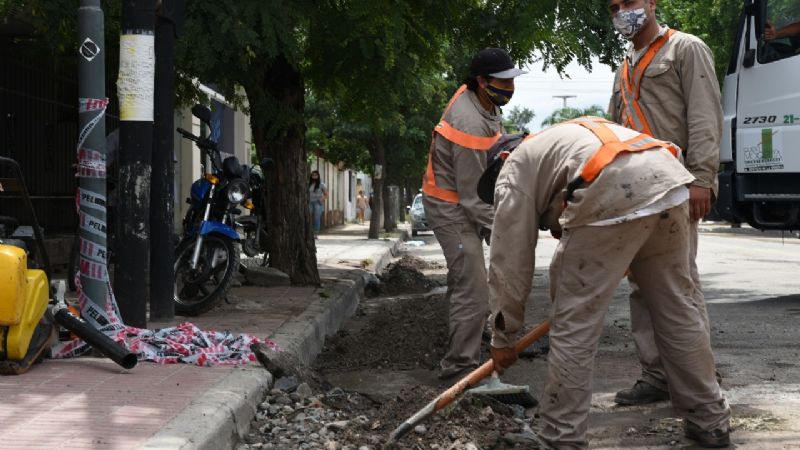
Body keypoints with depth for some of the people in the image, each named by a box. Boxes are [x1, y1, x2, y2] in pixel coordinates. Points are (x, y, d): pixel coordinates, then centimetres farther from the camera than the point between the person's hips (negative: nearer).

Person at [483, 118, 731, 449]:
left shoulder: (514, 172, 20)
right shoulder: (566, 137, 42)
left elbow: (509, 262, 17)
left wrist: (503, 336, 24)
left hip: (613, 198, -7)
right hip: (669, 184, 8)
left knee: (574, 325, 5)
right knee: (678, 309, 20)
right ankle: (711, 422, 31)